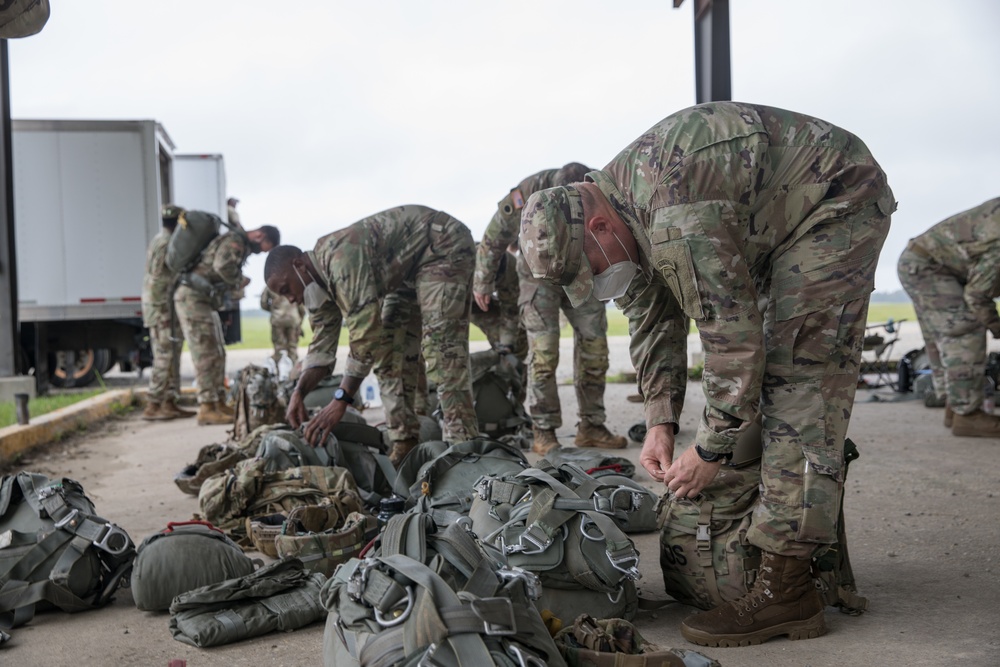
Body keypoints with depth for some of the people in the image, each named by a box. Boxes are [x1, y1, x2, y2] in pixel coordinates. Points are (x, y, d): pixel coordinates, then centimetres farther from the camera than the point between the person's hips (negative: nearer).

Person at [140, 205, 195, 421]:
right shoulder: (165, 243, -13)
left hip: (169, 309, 10)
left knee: (172, 357, 10)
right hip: (163, 308, -10)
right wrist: (162, 315, -21)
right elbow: (156, 282, -19)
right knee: (164, 358, -9)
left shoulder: (166, 241, 18)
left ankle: (169, 404, 13)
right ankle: (152, 407, -7)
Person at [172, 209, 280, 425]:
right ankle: (207, 409, -12)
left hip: (205, 301, 10)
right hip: (193, 297, -10)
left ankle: (218, 403, 15)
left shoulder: (241, 246, 19)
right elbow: (222, 265, -30)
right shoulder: (235, 241, -12)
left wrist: (237, 282, 0)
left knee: (217, 354, 11)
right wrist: (239, 280, -13)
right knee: (206, 354, -11)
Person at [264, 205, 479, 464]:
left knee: (441, 346, -21)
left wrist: (340, 400, -33)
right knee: (390, 351, 5)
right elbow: (322, 346, 4)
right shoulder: (321, 278, 1)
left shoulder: (340, 256, -30)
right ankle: (406, 442, 9)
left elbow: (366, 332, -34)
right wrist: (299, 392, -11)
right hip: (412, 267, 10)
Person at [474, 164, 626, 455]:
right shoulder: (527, 194, -31)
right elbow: (494, 238, -13)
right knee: (544, 352, -12)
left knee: (594, 347, -2)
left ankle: (591, 426, 7)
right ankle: (543, 433, -6)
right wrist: (483, 283, -3)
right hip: (540, 275, -3)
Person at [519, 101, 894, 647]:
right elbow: (648, 315, 5)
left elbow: (733, 336, -32)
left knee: (798, 375, -17)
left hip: (840, 199, -10)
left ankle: (786, 585, -19)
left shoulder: (680, 218, -35)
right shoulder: (615, 200, -4)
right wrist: (660, 423, -1)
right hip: (777, 220, 10)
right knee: (768, 369, 9)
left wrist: (710, 450, -20)